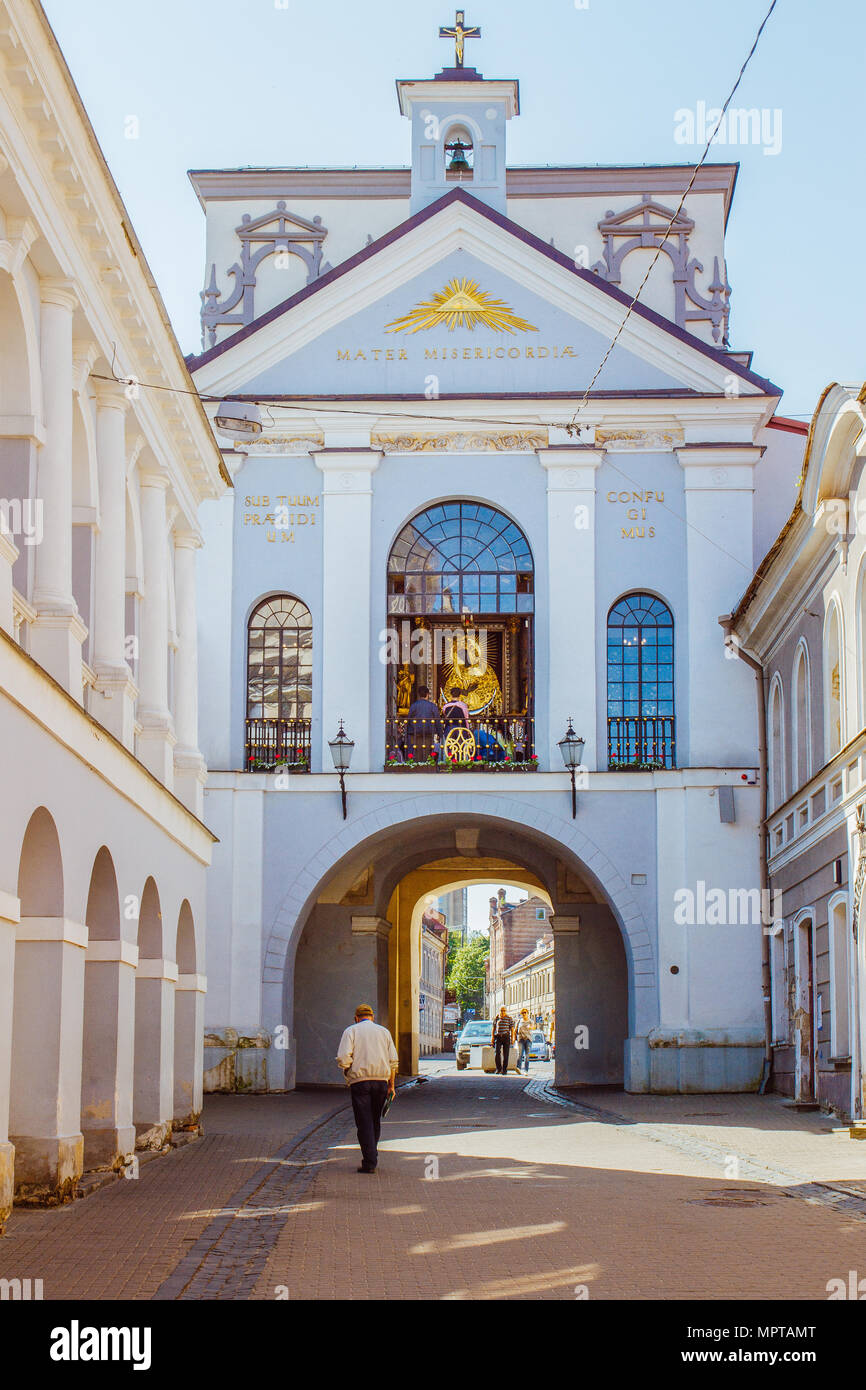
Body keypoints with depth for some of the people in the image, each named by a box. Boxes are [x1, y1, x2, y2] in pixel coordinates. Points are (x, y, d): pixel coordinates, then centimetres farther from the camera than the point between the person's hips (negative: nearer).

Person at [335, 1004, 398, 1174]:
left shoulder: (351, 1031, 4)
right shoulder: (384, 1032, 14)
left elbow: (343, 1058, -9)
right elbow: (393, 1061, 9)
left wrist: (348, 1075, 8)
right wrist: (391, 1085, 12)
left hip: (360, 1081, -3)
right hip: (381, 1080, 3)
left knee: (364, 1122, -3)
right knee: (375, 1120, 16)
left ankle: (370, 1162, -9)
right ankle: (372, 1155, 22)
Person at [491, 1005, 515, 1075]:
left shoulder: (509, 1018, 1)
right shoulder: (497, 1017, 8)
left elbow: (512, 1029, 2)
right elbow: (494, 1027, 14)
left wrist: (512, 1038, -5)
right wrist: (492, 1036, 8)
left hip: (506, 1037, -1)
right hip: (498, 1037, 1)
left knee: (506, 1054, -1)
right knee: (497, 1053, -12)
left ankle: (504, 1070, 6)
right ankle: (498, 1069, -2)